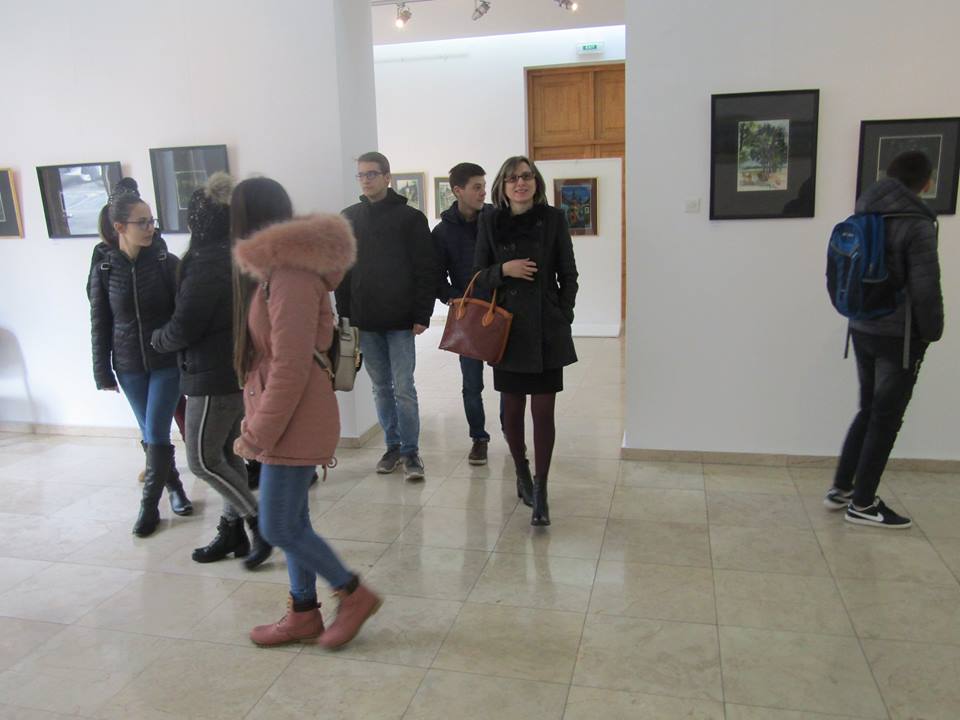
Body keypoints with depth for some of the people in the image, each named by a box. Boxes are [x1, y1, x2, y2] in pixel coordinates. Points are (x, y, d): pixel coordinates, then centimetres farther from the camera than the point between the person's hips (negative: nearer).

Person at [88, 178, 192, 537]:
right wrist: (102, 370, 3)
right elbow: (99, 322, 2)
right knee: (150, 433, 13)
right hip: (129, 365, 2)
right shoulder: (104, 266, -3)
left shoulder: (166, 262, -8)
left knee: (156, 433, -3)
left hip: (167, 361, -2)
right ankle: (174, 486, 33)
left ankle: (149, 504, 10)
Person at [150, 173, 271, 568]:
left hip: (214, 376, -9)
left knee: (202, 460, 2)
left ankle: (262, 523, 5)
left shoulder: (206, 264, -20)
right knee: (227, 454, 16)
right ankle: (232, 531, 25)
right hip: (241, 370, 9)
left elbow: (183, 329, -20)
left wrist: (156, 339, 1)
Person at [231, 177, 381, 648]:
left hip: (295, 421, -9)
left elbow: (290, 368, -23)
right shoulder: (276, 271, 10)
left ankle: (354, 595, 17)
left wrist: (257, 435, -16)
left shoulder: (290, 278, -21)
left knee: (279, 527, 0)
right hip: (290, 420, 9)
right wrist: (259, 426, 18)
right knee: (291, 521, 16)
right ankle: (303, 614, 30)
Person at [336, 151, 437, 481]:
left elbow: (427, 269, -5)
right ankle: (393, 446, 22)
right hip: (365, 321, 4)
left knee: (403, 388, -2)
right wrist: (345, 312, 4)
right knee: (381, 387, 11)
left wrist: (422, 315, -10)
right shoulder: (349, 218, 10)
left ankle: (410, 451, 9)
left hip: (400, 320, -4)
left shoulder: (410, 218, -2)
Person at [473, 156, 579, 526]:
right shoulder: (490, 221, 3)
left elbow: (568, 276, 5)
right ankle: (521, 472, 32)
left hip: (547, 331, -1)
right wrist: (504, 269, -14)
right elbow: (479, 276, 5)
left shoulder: (553, 219, 0)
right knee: (512, 409, 10)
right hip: (507, 329, 1)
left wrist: (563, 319, -2)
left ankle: (540, 489, 8)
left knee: (543, 411, -1)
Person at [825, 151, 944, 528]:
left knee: (869, 410, 19)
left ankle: (841, 488, 24)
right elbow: (925, 287, -17)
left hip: (862, 329, 7)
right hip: (900, 335, -7)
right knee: (886, 418, 4)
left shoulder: (863, 214, 6)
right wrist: (932, 331, -3)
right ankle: (862, 504, 13)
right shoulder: (917, 222, -16)